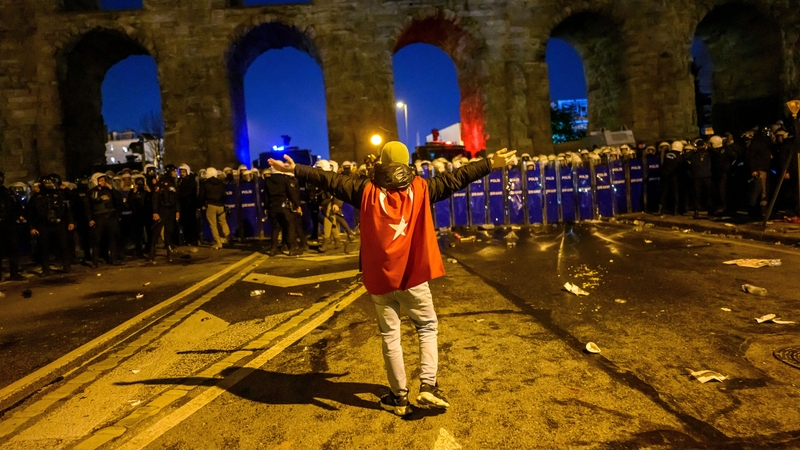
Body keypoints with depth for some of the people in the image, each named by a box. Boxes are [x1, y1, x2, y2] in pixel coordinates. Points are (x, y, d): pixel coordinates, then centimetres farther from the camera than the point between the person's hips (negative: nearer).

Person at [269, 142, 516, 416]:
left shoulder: (367, 191, -4)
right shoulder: (421, 188, -3)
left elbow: (331, 181, -1)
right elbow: (455, 178, 0)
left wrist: (295, 170, 8)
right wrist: (491, 164, 9)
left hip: (381, 279, 0)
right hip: (413, 276, 0)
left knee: (390, 336, 11)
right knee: (427, 327, 18)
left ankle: (400, 397, 19)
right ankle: (428, 385, 7)